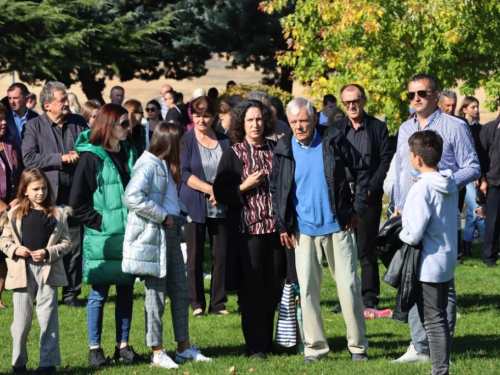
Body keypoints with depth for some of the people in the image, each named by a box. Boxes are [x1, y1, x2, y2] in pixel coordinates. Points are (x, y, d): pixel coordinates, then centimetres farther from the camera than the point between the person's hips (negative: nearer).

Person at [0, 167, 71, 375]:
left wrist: (48, 253, -13)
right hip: (22, 271, 1)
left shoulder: (58, 214, 3)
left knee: (48, 317, 1)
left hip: (48, 270, -1)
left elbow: (66, 243, 2)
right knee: (22, 318, 6)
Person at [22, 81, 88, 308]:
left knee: (75, 247, 3)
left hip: (74, 195, 3)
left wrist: (80, 156, -8)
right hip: (47, 197, -3)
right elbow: (28, 158, -11)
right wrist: (61, 159, -14)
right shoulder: (34, 126, 0)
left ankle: (71, 293, 12)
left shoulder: (78, 123, 11)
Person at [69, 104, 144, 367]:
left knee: (126, 291, 9)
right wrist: (101, 222, -13)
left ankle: (123, 345, 17)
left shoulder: (129, 153, 10)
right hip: (102, 237, -5)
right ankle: (94, 348, 9)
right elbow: (78, 203, -7)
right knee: (99, 293, 1)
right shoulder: (91, 157, -7)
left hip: (128, 235, 5)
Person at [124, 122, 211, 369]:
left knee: (180, 292, 12)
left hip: (171, 233, 9)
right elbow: (132, 197, -26)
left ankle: (184, 347, 21)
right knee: (156, 294, -2)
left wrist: (177, 217, 3)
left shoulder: (166, 166, 15)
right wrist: (163, 216, -18)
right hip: (153, 235, -9)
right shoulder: (148, 165, -14)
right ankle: (157, 352, 5)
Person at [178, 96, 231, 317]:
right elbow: (184, 173, -8)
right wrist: (211, 189, -15)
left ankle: (218, 303, 9)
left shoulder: (224, 141, 8)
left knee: (222, 255, 0)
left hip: (220, 208, 2)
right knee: (195, 256, 0)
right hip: (194, 205, -2)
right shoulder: (186, 140, -1)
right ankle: (197, 303, 8)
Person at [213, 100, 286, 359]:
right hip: (248, 228, -3)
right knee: (252, 288, -2)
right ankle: (256, 345, 5)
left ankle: (268, 342, 16)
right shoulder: (232, 154, 1)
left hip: (275, 227, 3)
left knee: (273, 287, 5)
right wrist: (244, 188, -15)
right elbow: (219, 193, -1)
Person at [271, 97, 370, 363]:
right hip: (304, 230, 1)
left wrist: (358, 209, 0)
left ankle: (357, 345, 10)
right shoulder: (283, 149, 1)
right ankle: (314, 346, 11)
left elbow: (361, 171, 4)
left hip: (338, 225, -1)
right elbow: (276, 189, 9)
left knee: (349, 286, 1)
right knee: (307, 289, 2)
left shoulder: (333, 140, -4)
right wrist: (282, 226, 2)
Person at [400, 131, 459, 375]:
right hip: (448, 262, 8)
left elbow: (413, 234, -25)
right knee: (440, 318, 16)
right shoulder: (450, 185, 5)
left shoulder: (421, 190, -21)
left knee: (432, 321, -1)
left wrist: (400, 233, -3)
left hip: (428, 265, -8)